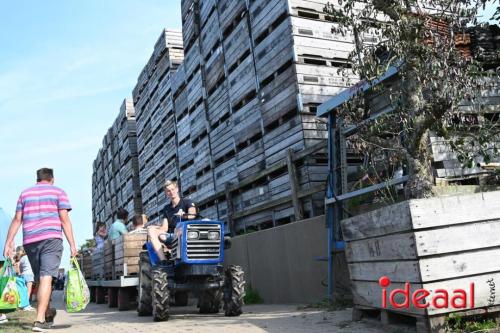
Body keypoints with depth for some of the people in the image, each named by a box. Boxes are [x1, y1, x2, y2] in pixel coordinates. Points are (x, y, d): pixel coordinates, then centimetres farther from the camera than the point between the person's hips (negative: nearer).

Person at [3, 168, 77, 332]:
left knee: (40, 279, 15)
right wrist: (72, 244, -5)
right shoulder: (58, 192, 8)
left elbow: (17, 220, 9)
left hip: (30, 241, 4)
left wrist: (8, 242, 8)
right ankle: (39, 320, -21)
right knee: (46, 278, -11)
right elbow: (64, 219, -2)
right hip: (51, 238, -4)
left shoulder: (25, 193, 18)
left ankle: (47, 314, 29)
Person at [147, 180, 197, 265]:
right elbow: (164, 228, 10)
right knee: (151, 230, -16)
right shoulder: (167, 208, 20)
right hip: (171, 236, 4)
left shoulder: (187, 202, 6)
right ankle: (163, 261, -30)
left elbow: (192, 215, -15)